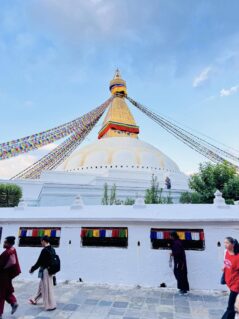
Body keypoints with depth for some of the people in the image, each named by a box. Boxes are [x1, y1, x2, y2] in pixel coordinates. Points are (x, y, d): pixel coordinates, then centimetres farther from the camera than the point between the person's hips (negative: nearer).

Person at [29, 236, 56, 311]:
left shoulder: (45, 250, -22)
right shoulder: (52, 250, 3)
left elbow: (39, 262, -17)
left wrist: (32, 269, -1)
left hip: (45, 271, -9)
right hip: (49, 270, 9)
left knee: (47, 288, 4)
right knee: (42, 286, 25)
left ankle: (51, 305, 14)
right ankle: (35, 300, 44)